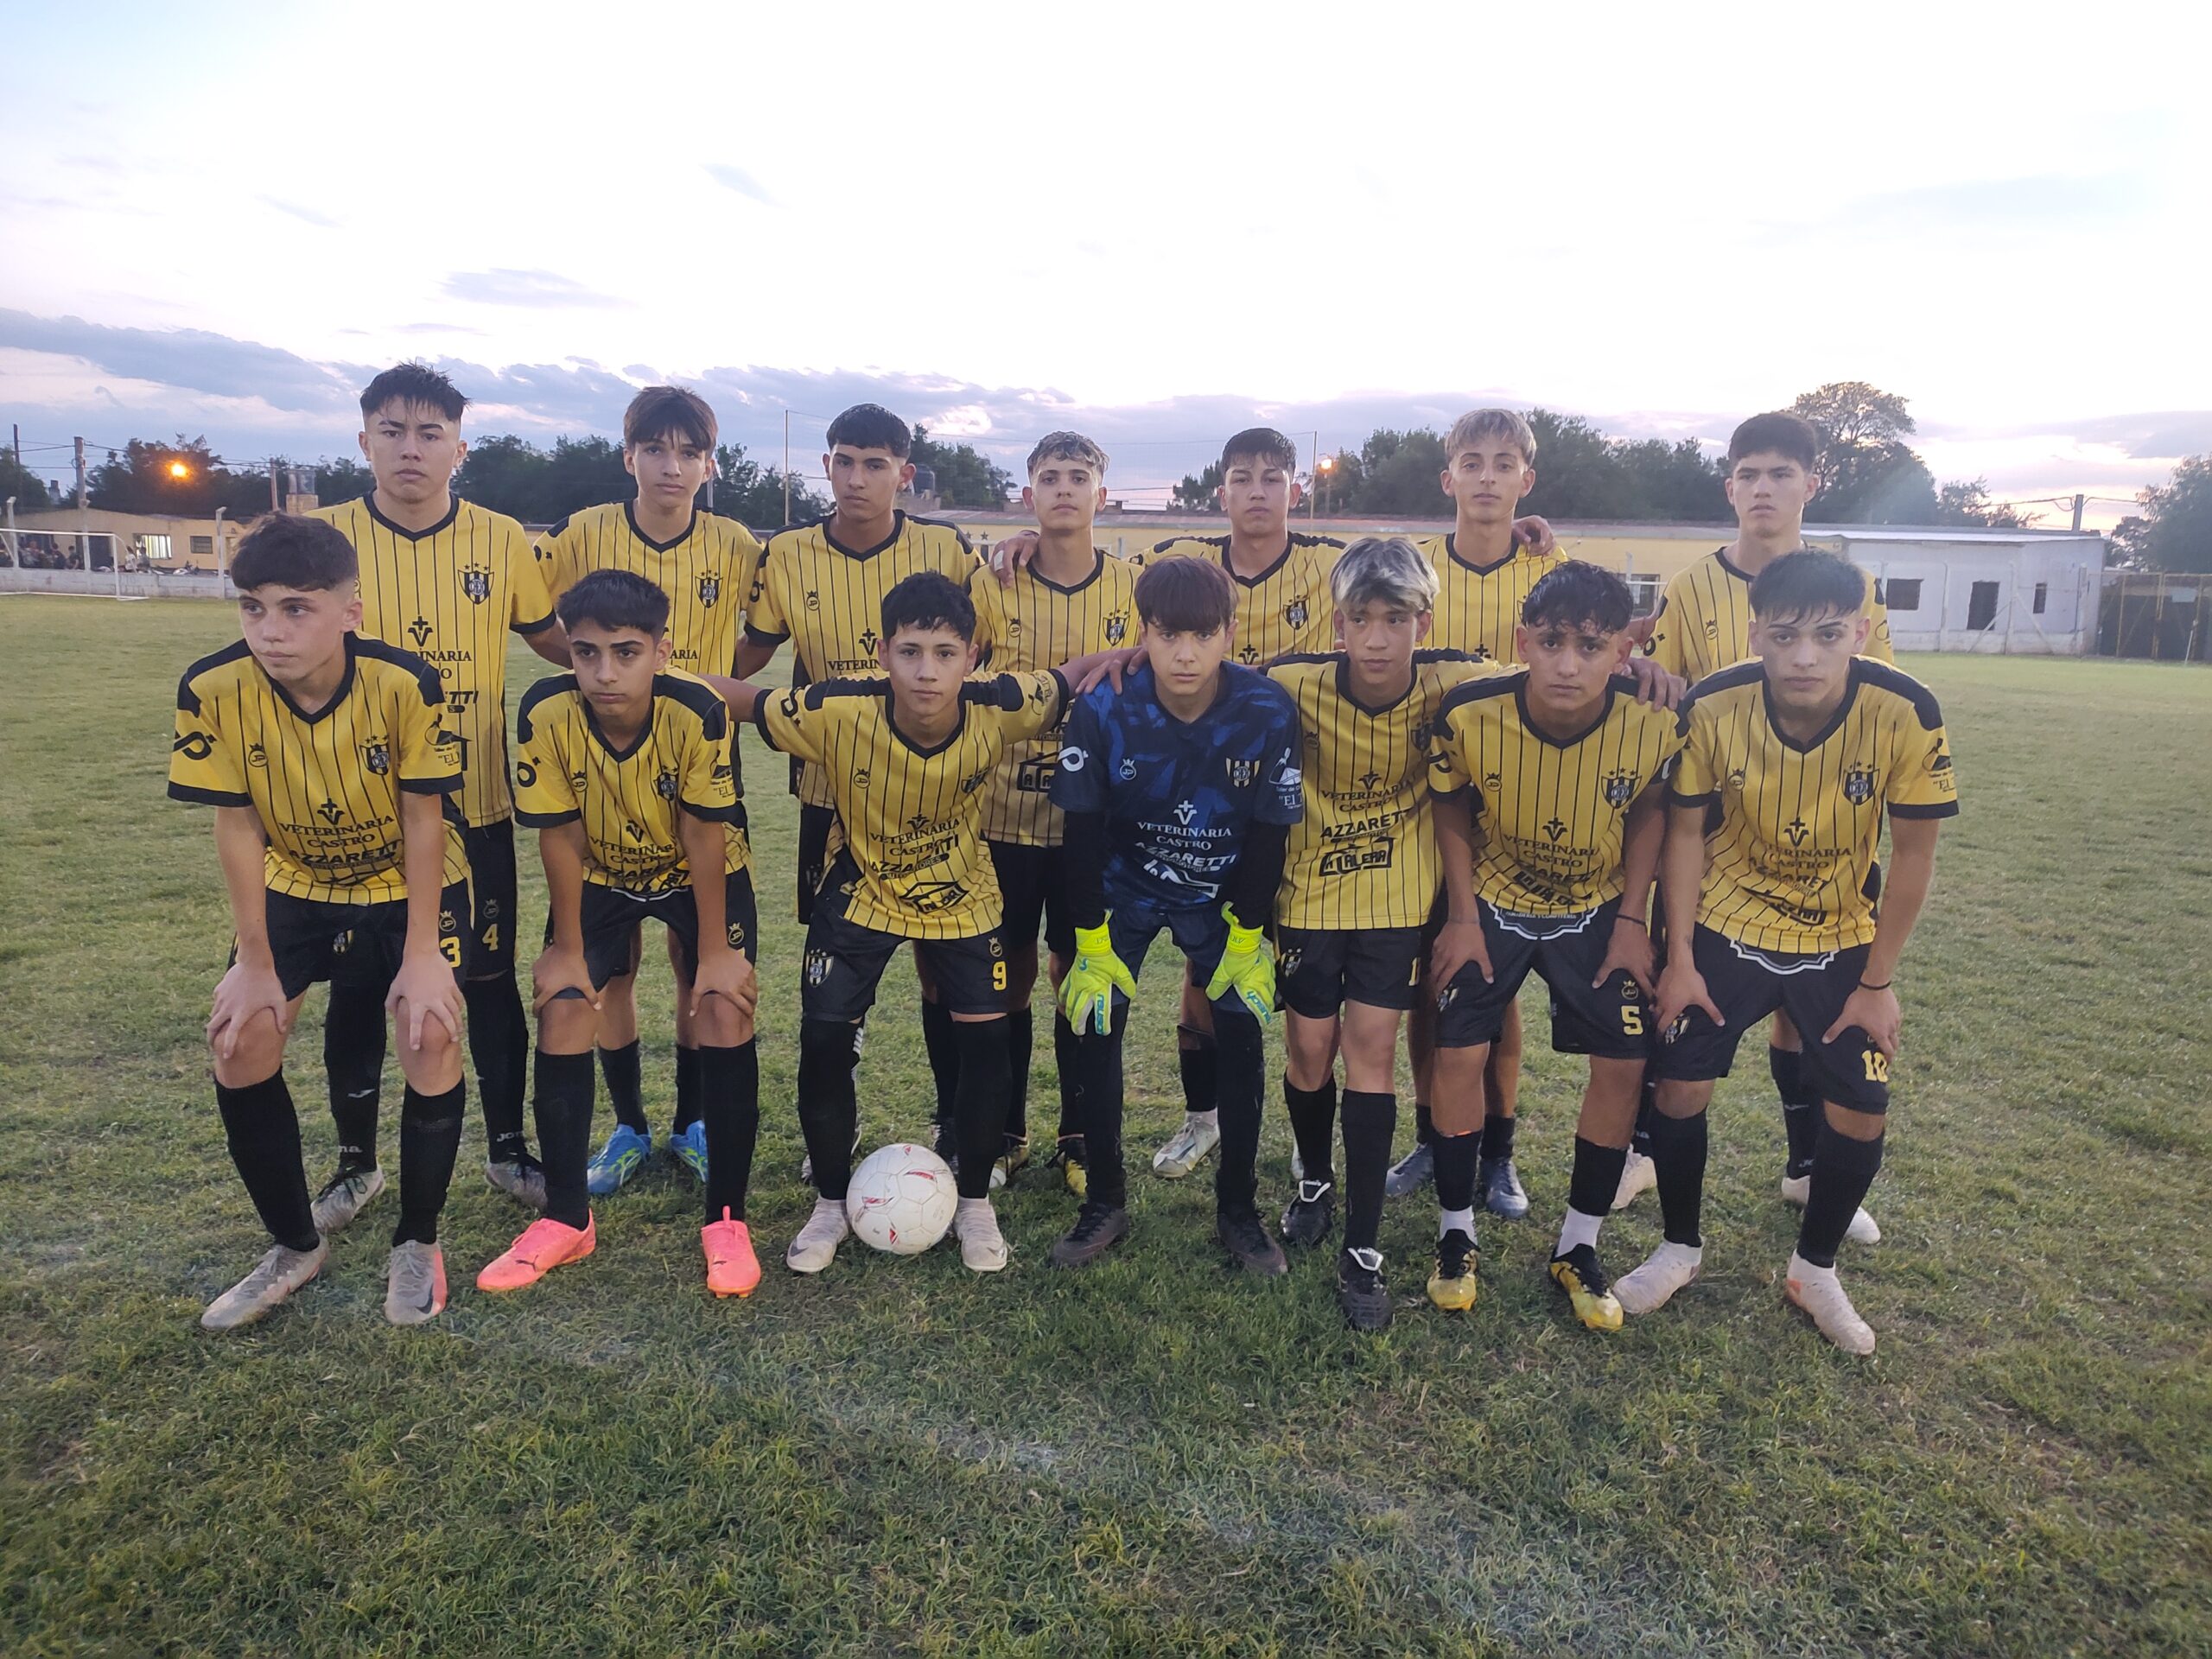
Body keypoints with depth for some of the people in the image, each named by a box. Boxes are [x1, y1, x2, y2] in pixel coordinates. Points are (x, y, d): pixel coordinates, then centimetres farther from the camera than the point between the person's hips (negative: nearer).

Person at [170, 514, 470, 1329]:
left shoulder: (407, 685, -28)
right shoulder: (212, 690, -22)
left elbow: (423, 820, -19)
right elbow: (237, 827, -13)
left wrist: (421, 953, -17)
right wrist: (256, 962, -10)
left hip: (413, 887, -3)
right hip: (294, 886, 3)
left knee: (431, 1039, -17)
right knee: (239, 1044, -8)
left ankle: (417, 1244, 8)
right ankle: (295, 1245, 16)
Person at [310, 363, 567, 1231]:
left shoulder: (500, 539, -2)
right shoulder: (322, 535, -4)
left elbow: (550, 639, 8)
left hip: (475, 805, 0)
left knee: (489, 980, 9)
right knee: (357, 988, 11)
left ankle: (508, 1146, 28)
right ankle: (357, 1160, 31)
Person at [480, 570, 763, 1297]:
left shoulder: (698, 713, -33)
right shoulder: (546, 714, -27)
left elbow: (704, 836, -23)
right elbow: (560, 836, -16)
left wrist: (714, 952, -17)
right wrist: (567, 948, -8)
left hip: (702, 875, -2)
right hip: (599, 876, 2)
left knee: (725, 1014, -14)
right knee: (561, 1019, -6)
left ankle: (726, 1219, 2)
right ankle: (566, 1218, 13)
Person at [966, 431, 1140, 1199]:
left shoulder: (1133, 587, 1)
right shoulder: (992, 585, 0)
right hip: (1007, 808, 0)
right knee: (1011, 974, 9)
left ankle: (1078, 1138, 22)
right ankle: (1005, 1133, 26)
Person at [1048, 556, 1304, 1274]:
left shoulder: (1268, 711, -24)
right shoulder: (1103, 709, -25)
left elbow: (1268, 833, -12)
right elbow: (1082, 831, -15)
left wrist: (1248, 939, -7)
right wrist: (1091, 944, -12)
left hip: (1220, 897, 1)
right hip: (1124, 890, 0)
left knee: (1241, 1035, -1)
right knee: (1096, 1027, -6)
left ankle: (1238, 1210, 19)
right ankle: (1105, 1205, 14)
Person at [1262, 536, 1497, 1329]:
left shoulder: (1449, 685, -17)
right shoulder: (1297, 684, -19)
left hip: (1398, 896, 0)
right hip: (1308, 892, 0)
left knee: (1371, 1046, -2)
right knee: (1310, 1046, 6)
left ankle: (1363, 1248, 10)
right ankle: (1315, 1180, 38)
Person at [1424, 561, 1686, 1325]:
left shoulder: (1655, 723, -25)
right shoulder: (1471, 713, -27)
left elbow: (1647, 813, -4)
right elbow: (1452, 808, -7)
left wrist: (1632, 920, -6)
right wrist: (1461, 917, -9)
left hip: (1598, 908, 1)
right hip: (1492, 900, -1)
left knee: (1623, 1062, -2)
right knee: (1459, 1053, -6)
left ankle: (1578, 1246, 17)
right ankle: (1456, 1232, 16)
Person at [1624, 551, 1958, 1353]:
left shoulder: (1907, 715, -24)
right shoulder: (1714, 707, -22)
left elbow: (1914, 852, -12)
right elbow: (1686, 830, -9)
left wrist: (1878, 982, -8)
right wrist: (1680, 959, -9)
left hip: (1840, 940, 0)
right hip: (1724, 926, 0)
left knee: (1860, 1108, -3)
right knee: (1681, 1083, -3)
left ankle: (1815, 1269, 23)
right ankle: (1680, 1247, 22)